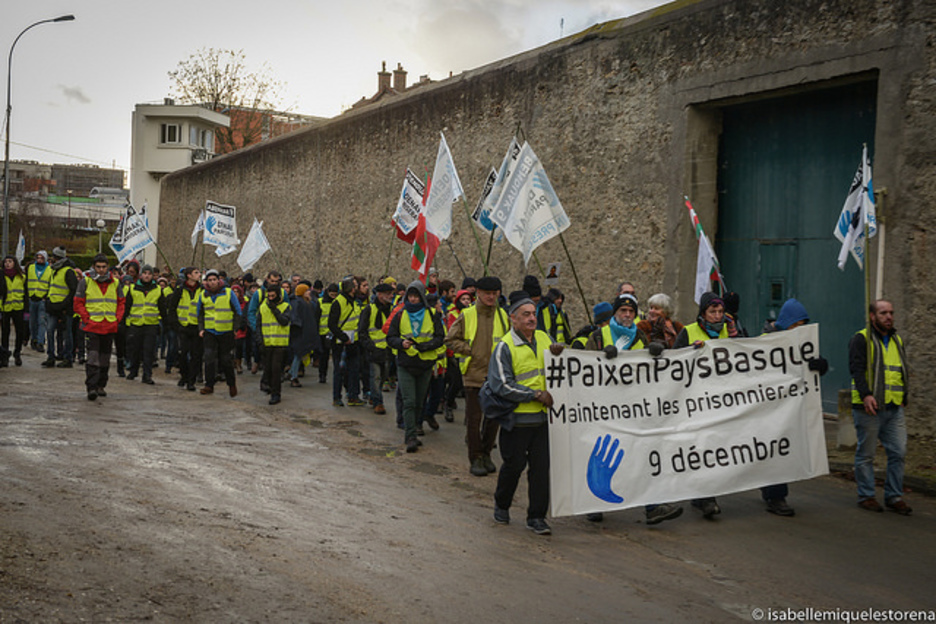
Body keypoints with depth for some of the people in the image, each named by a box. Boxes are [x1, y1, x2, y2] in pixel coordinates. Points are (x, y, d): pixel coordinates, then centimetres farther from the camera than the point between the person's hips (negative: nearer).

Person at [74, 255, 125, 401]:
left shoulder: (115, 283, 8)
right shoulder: (85, 282, -1)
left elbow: (121, 302, 15)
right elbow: (78, 303, 0)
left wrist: (117, 318, 1)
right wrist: (87, 318, -9)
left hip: (110, 327, 4)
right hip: (92, 327, -4)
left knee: (105, 358, 11)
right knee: (93, 357, -12)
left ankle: (101, 386, 24)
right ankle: (91, 387, -14)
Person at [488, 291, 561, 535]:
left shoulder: (544, 338, 10)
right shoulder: (505, 346, -9)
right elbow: (502, 385, -16)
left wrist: (560, 354, -3)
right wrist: (537, 394, -16)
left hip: (543, 417, 5)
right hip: (517, 418, -5)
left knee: (541, 466, 3)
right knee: (514, 465, 6)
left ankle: (536, 517, 14)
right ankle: (501, 505, 32)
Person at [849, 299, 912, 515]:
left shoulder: (897, 340, 18)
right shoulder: (861, 339, -3)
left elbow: (904, 370, 26)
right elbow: (856, 368, -14)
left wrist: (903, 396, 17)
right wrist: (866, 394, -25)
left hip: (894, 408, 6)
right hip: (869, 406, -6)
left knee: (898, 451, 3)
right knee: (866, 453, 1)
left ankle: (894, 496, 13)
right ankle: (866, 496, 10)